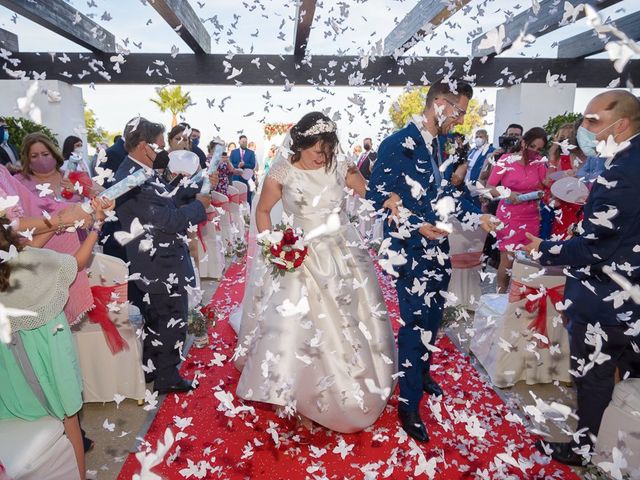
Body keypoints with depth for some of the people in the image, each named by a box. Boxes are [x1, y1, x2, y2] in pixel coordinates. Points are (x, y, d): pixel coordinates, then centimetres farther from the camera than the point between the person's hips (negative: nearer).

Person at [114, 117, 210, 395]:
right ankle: (167, 378, 26)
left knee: (155, 319, 24)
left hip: (153, 263, 10)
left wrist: (198, 190, 2)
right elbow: (170, 220, -27)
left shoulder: (135, 172, 5)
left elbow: (166, 203, 9)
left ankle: (150, 367, 43)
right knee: (172, 320, 7)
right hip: (162, 267, -10)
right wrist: (199, 205, -13)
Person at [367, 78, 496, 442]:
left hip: (437, 245, 8)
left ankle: (421, 372, 45)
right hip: (412, 249, -8)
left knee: (433, 314, 20)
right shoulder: (399, 144, -15)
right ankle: (409, 404, 17)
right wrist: (418, 225, -20)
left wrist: (476, 215, 12)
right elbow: (378, 196, -16)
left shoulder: (435, 143, 8)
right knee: (417, 320, -2)